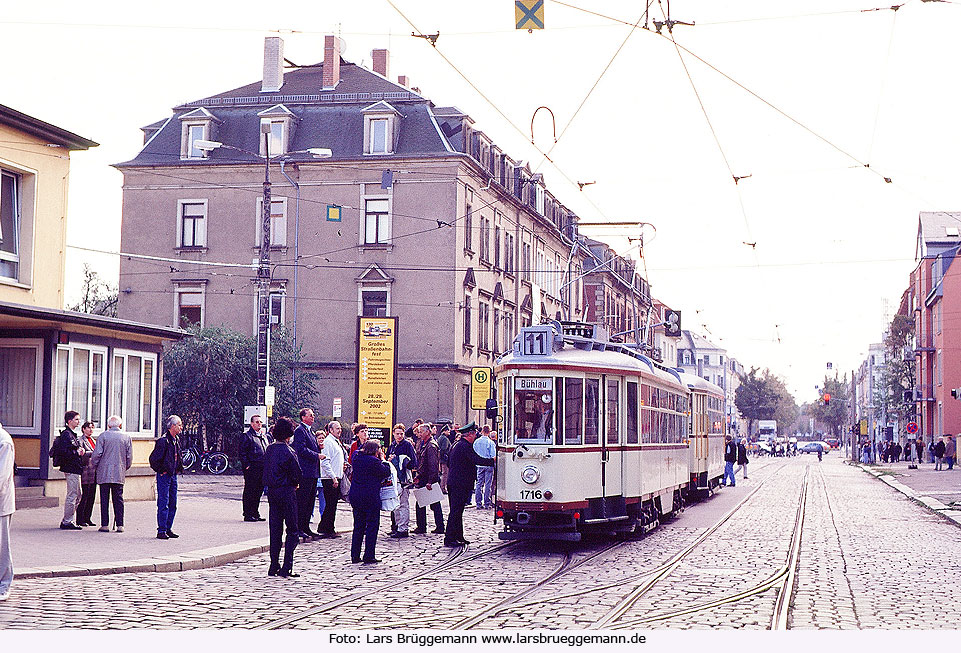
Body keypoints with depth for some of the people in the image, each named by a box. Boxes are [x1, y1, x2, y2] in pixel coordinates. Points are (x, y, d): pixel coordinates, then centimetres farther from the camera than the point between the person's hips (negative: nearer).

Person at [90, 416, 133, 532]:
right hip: (119, 474, 2)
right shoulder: (126, 437, 4)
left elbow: (97, 454, -8)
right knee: (118, 499, 7)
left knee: (104, 499, 2)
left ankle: (105, 525, 1)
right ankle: (119, 525, 5)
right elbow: (130, 457, 6)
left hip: (104, 474, -2)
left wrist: (95, 465, 9)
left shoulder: (103, 436, -4)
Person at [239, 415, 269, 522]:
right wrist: (247, 465, -16)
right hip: (252, 469, -8)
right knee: (249, 492, -4)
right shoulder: (247, 435, -5)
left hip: (262, 468, 8)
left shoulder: (264, 436, 19)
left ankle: (255, 513, 19)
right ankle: (248, 514, 0)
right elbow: (241, 451, -10)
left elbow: (268, 451, 27)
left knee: (258, 492, 11)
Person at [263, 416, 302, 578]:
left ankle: (274, 566, 13)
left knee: (275, 530, 12)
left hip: (271, 491, 7)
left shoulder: (269, 449, 6)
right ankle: (286, 568, -6)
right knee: (293, 530, 0)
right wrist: (295, 483, 7)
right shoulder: (288, 451, -15)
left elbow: (266, 471, 12)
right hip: (286, 491, -7)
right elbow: (297, 475, -12)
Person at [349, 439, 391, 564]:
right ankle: (369, 556, 0)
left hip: (355, 496, 7)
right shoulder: (374, 461, -17)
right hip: (371, 496, -7)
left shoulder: (356, 456, 3)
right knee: (372, 526, 2)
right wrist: (382, 460, 3)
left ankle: (355, 556, 15)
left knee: (358, 526, 14)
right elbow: (386, 473, -8)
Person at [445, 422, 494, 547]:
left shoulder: (455, 445, 16)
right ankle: (449, 539, -5)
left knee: (456, 512, 15)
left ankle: (458, 537, 21)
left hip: (453, 483, 10)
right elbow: (477, 460, -24)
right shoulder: (465, 446, -16)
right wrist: (494, 461, -19)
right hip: (461, 485, -10)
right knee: (456, 512, -7)